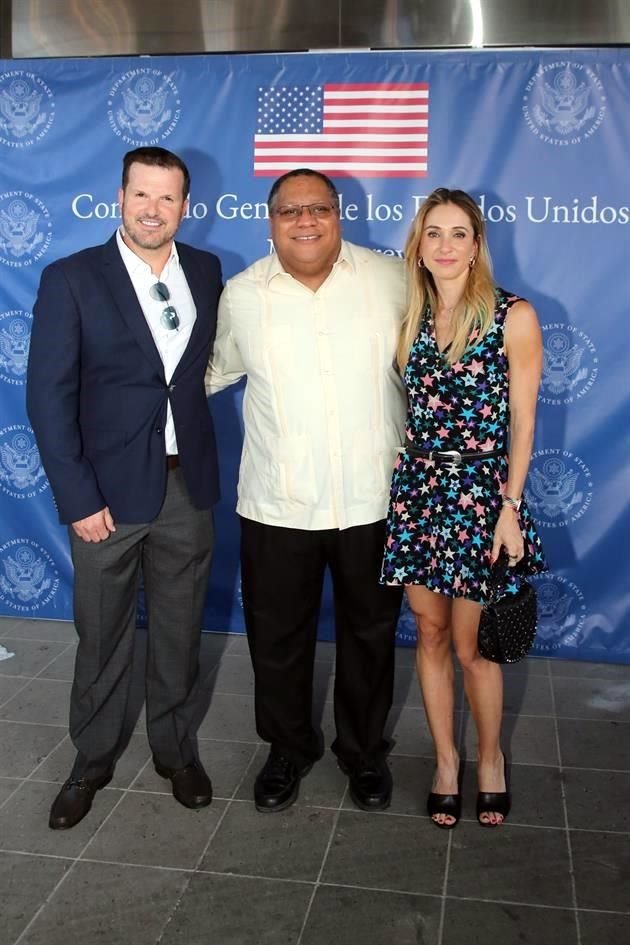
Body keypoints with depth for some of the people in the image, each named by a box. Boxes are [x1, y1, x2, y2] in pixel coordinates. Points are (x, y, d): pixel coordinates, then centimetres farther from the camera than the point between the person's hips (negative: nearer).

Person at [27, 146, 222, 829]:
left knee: (179, 633, 15)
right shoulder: (71, 279, -7)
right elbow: (49, 397, -10)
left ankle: (175, 750, 36)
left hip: (188, 488, 3)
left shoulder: (206, 272, 4)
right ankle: (92, 761, 33)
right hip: (109, 491, -2)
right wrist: (78, 499, -13)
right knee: (101, 638, 12)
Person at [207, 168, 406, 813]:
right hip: (277, 506, 1)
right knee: (278, 637, 13)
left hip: (374, 500, 0)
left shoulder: (392, 279, -2)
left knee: (369, 633, 16)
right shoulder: (241, 295, -1)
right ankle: (289, 748, 37)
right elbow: (216, 368, 16)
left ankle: (364, 748, 38)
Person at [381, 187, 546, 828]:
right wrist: (410, 477, 3)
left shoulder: (513, 317, -7)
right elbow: (409, 408, 11)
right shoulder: (410, 317, 6)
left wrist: (510, 508, -10)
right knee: (430, 635, 12)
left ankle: (490, 759, 30)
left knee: (470, 644, 5)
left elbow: (521, 422, -6)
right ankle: (445, 760, 30)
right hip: (416, 488, 4)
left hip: (480, 492, -4)